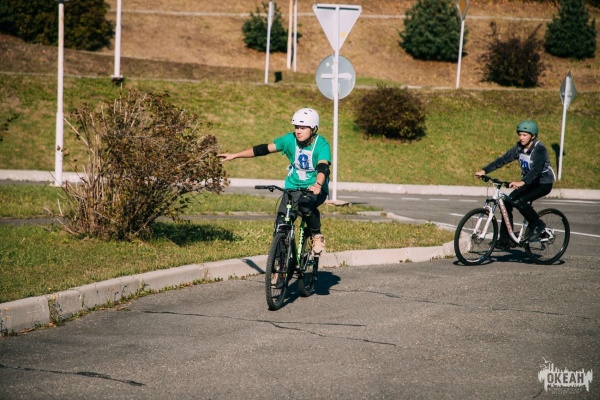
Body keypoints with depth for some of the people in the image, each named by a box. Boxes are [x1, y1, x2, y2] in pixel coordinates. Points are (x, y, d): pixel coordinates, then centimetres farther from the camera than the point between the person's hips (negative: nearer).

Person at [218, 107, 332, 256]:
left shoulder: (322, 145, -16)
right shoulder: (290, 139, -6)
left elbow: (323, 167, -33)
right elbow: (264, 149, -4)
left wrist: (318, 185, -54)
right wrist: (234, 155, -6)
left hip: (315, 189, -4)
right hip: (293, 188, 4)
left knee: (305, 204, -37)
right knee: (281, 225, -13)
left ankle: (317, 236, -11)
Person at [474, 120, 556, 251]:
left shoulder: (539, 149, -23)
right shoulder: (519, 147, -2)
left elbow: (536, 169, -37)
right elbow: (503, 159, -4)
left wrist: (522, 182, -53)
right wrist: (484, 170, -16)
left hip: (543, 183, -7)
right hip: (528, 182, 7)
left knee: (520, 201, -28)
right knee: (507, 201, -10)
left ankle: (537, 225, -5)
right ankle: (504, 241, -5)